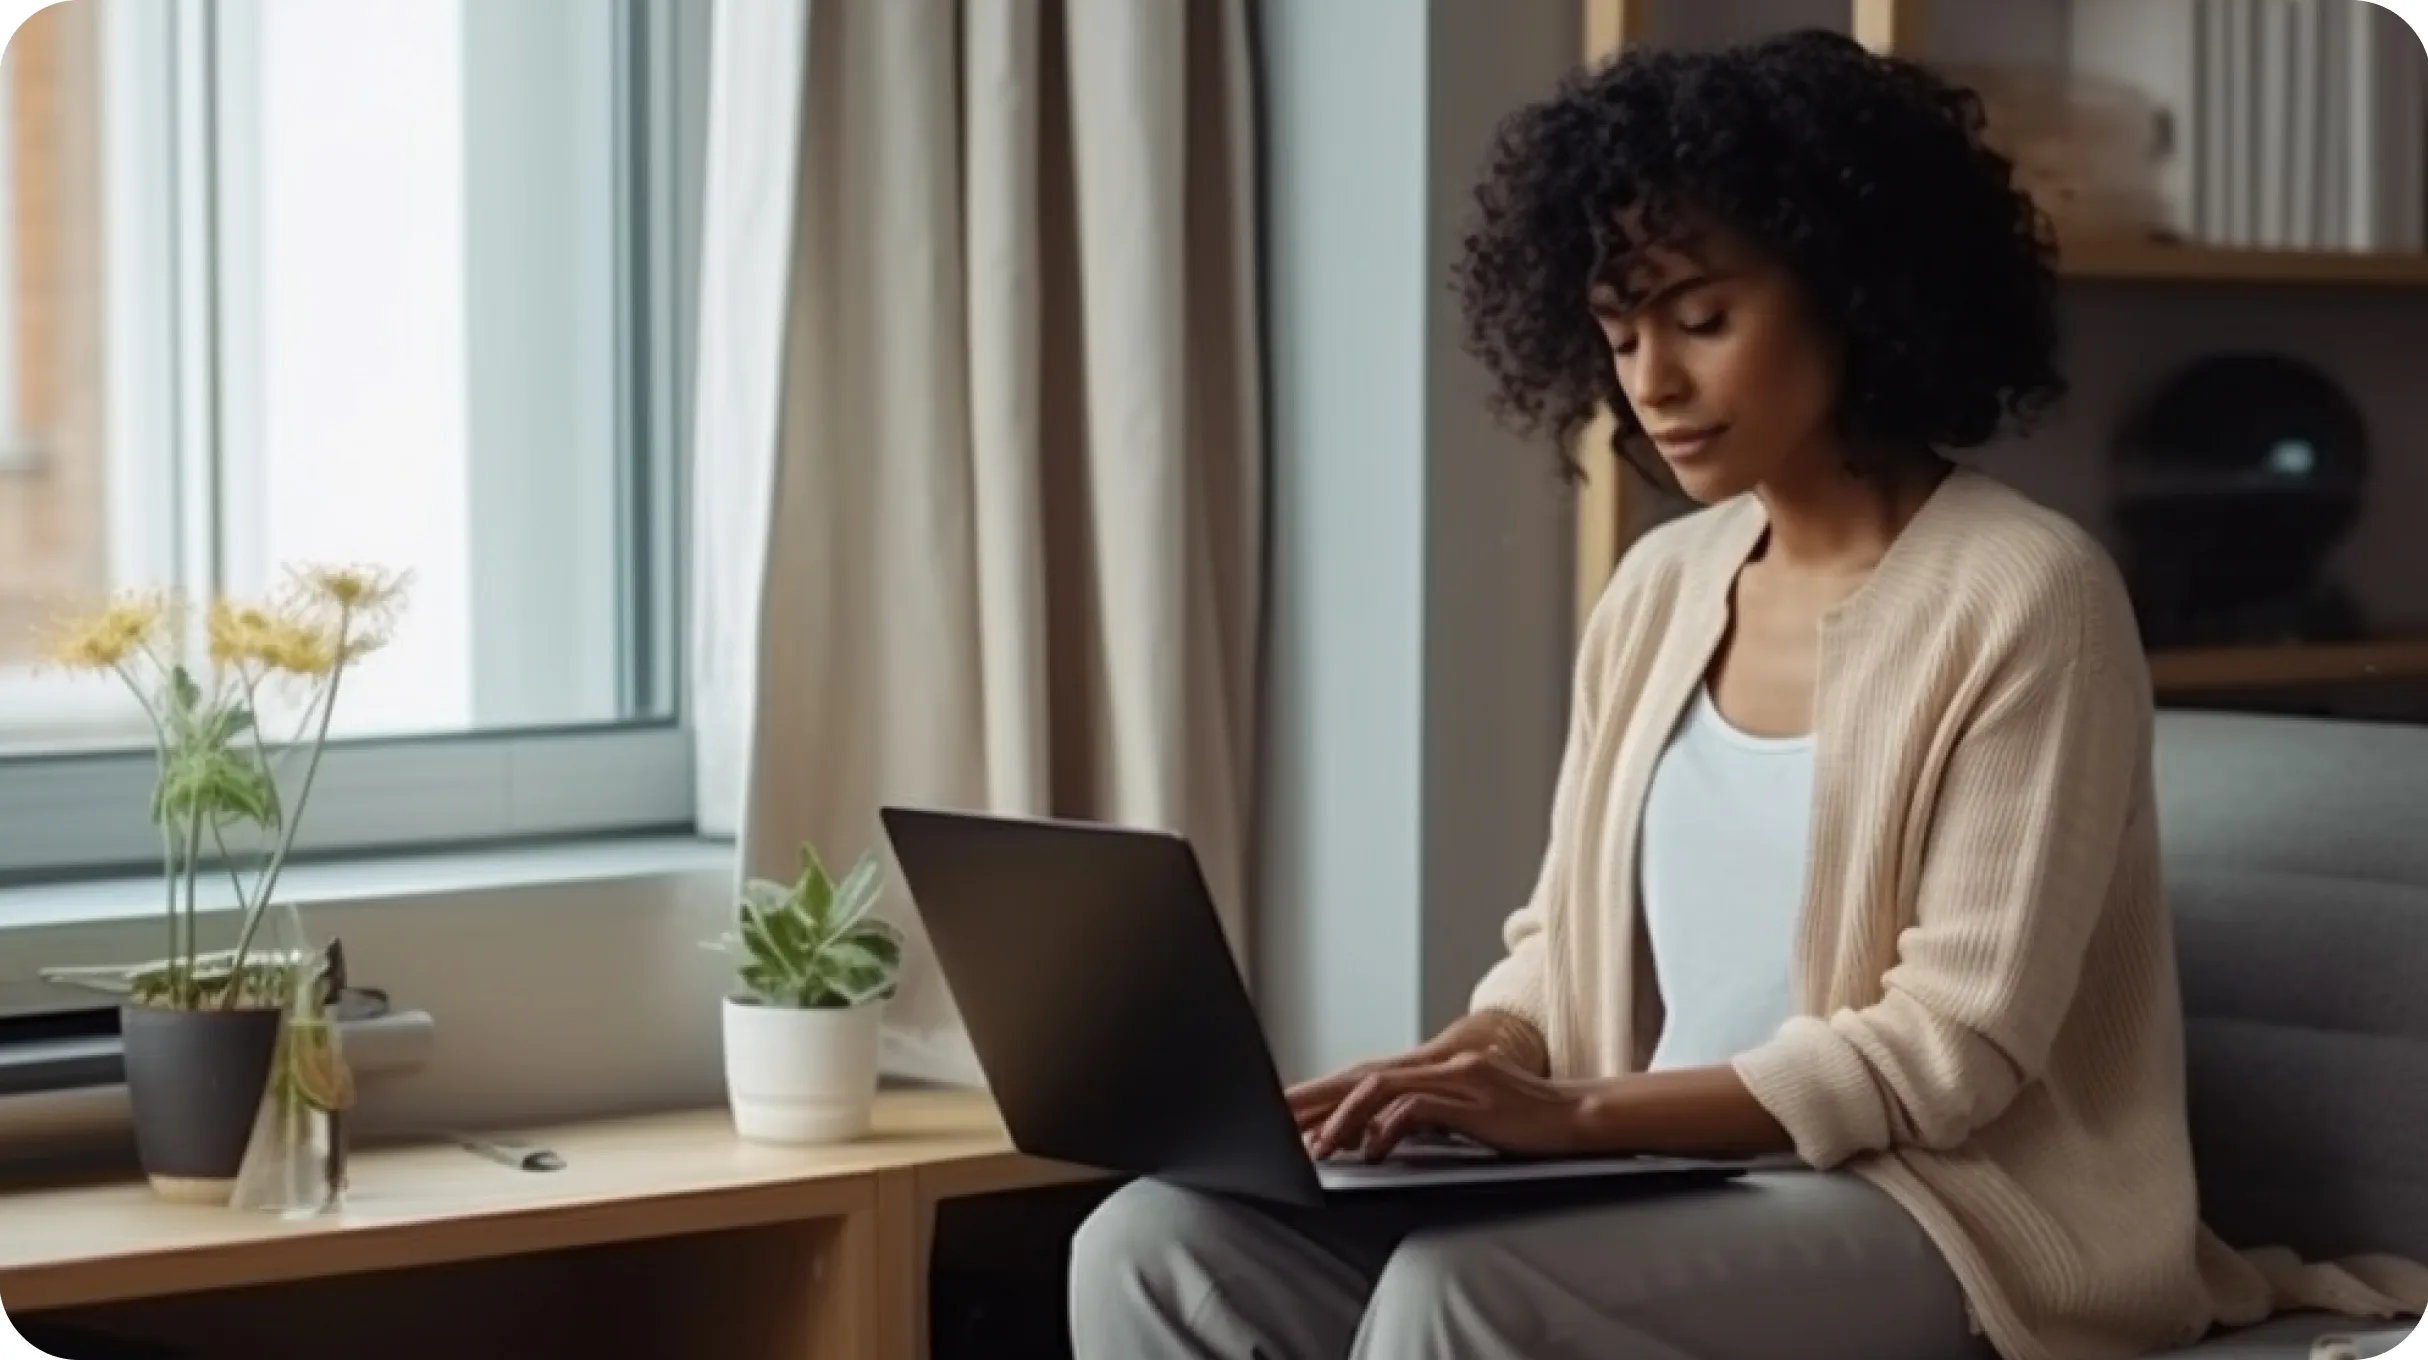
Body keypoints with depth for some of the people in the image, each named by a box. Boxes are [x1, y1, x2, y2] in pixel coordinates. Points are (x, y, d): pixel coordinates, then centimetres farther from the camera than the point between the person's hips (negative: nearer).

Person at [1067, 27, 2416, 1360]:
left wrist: (1583, 1112, -24)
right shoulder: (1659, 590, 11)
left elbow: (1953, 1051, -17)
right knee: (1164, 1248, -14)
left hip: (1944, 1217, -7)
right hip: (1677, 1182, 7)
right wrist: (1453, 1071, -8)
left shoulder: (2025, 597, -11)